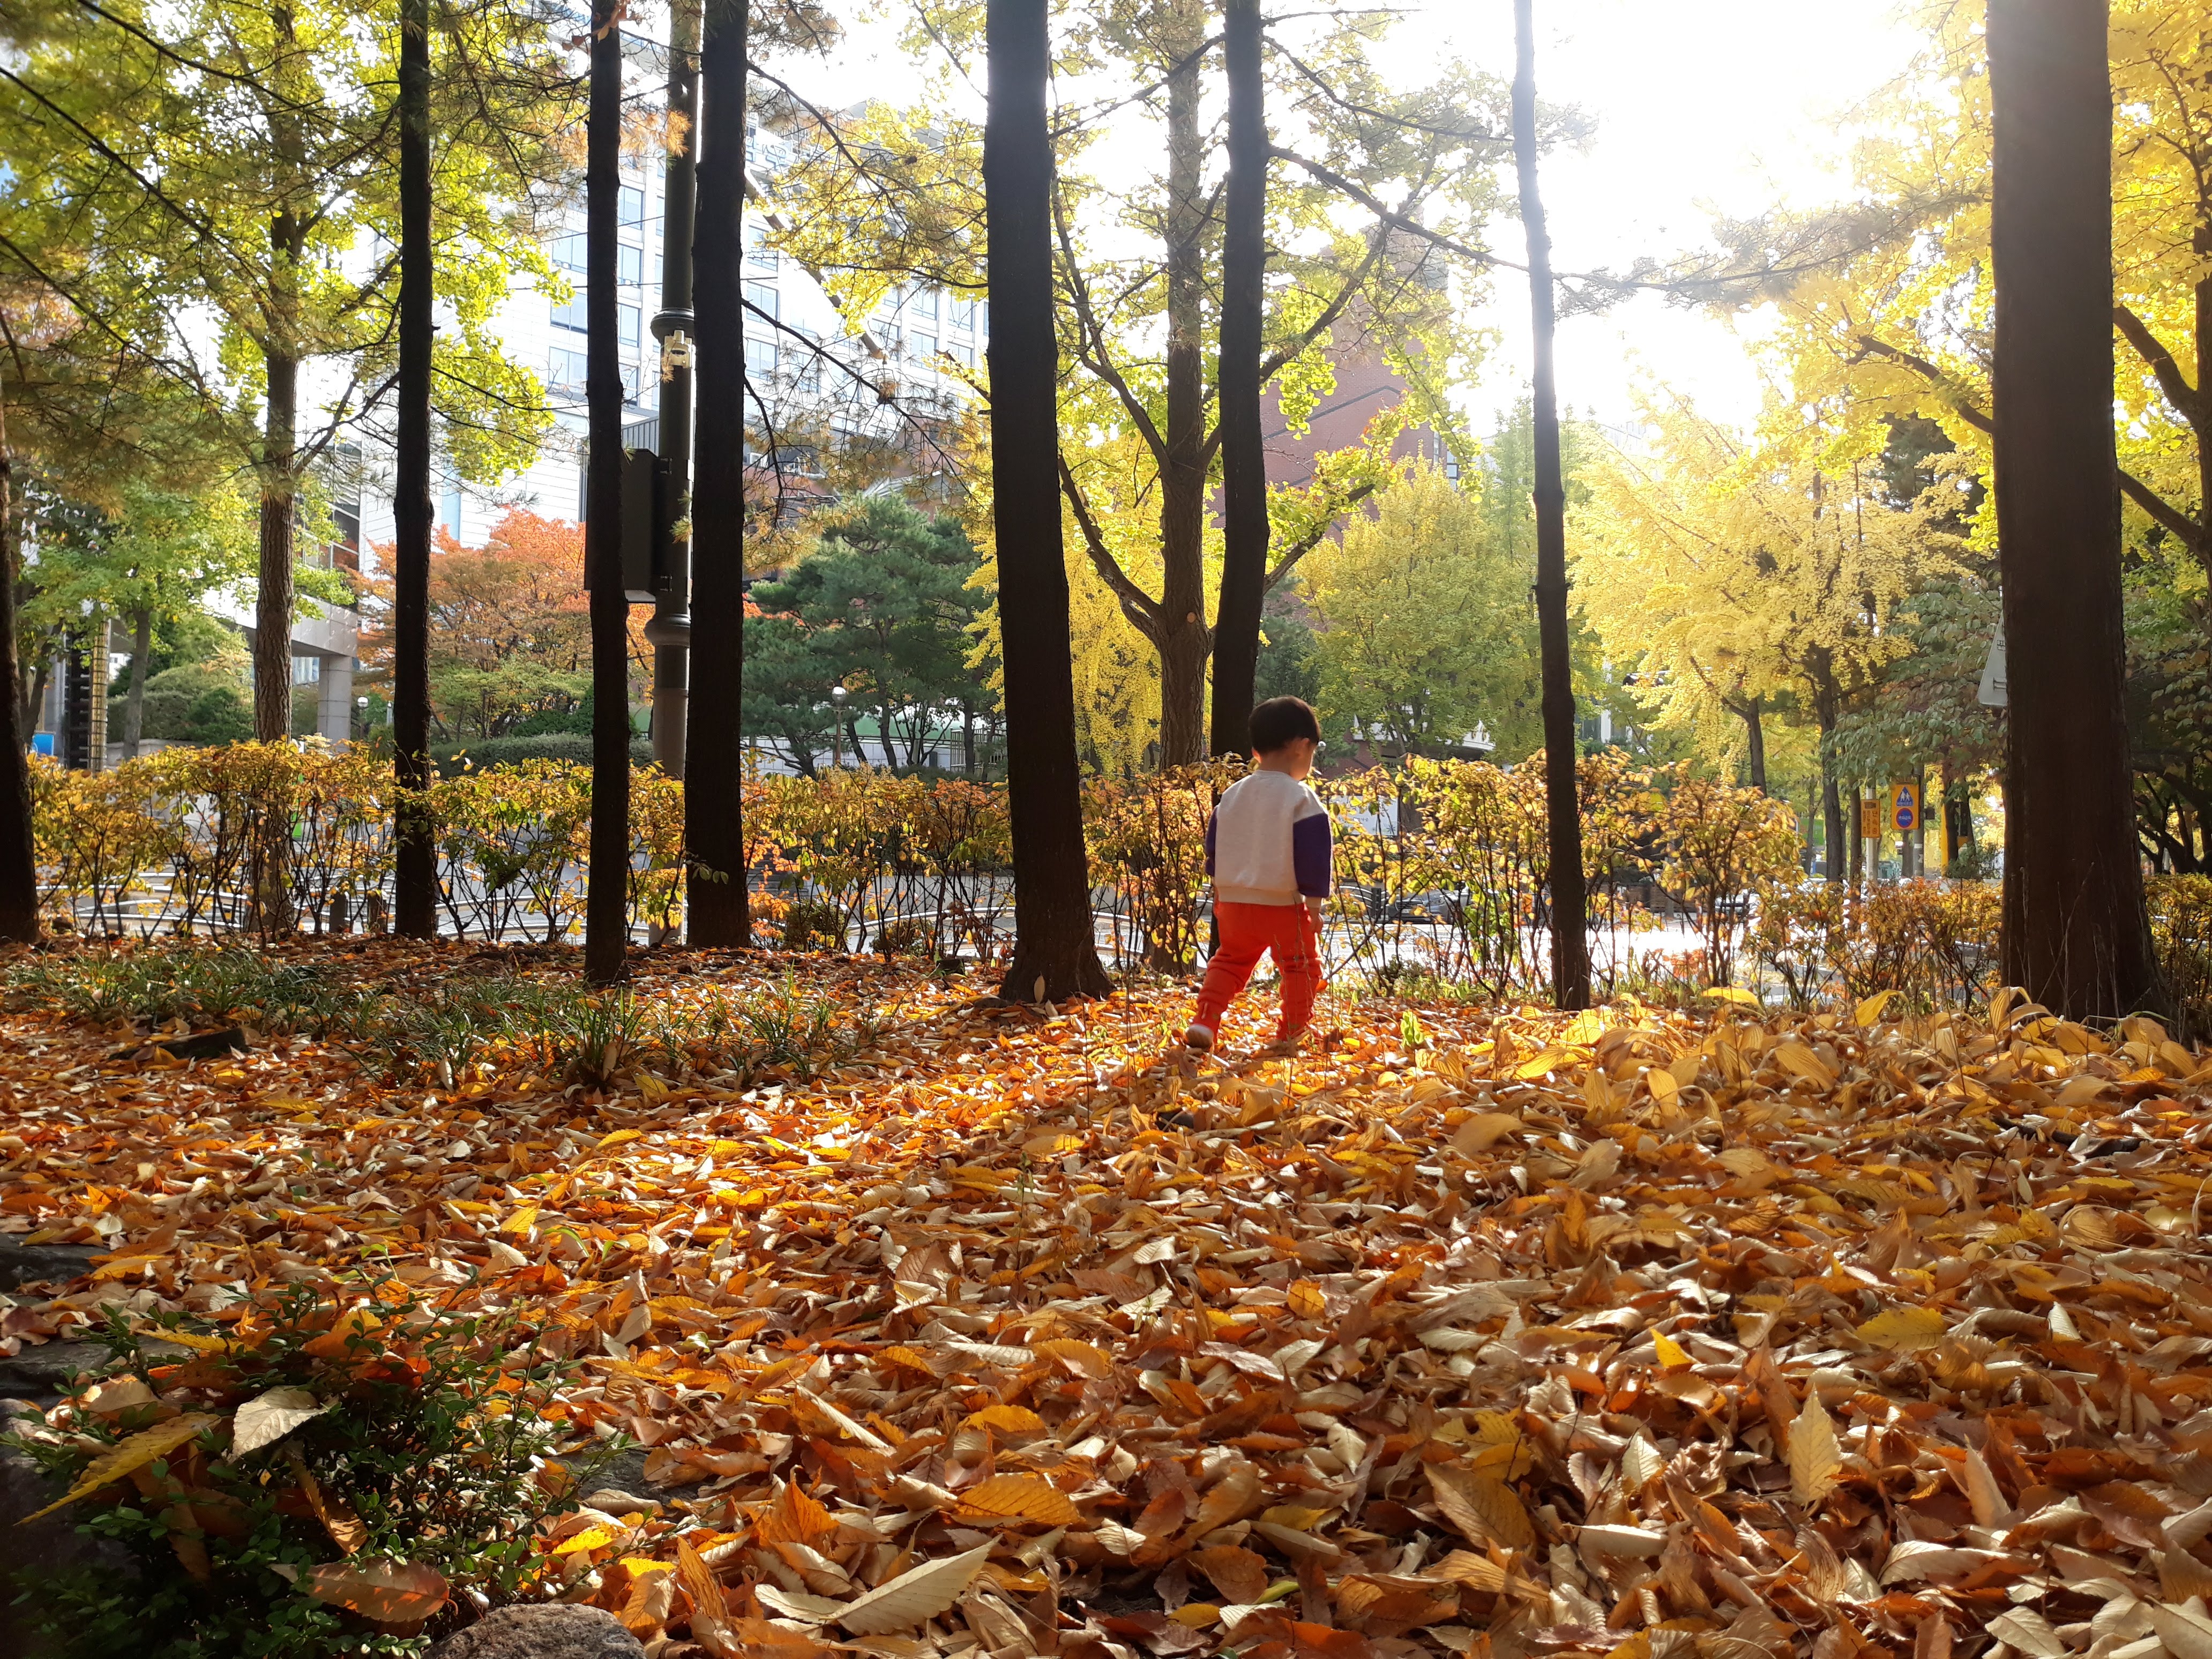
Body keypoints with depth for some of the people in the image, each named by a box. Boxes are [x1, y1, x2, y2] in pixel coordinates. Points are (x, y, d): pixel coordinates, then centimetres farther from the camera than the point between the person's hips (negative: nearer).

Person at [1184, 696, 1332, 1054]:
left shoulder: (1231, 795, 7)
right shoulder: (1302, 799, -10)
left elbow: (1214, 847, 14)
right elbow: (1314, 855, -13)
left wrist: (1220, 889, 25)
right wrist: (1315, 902, -7)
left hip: (1233, 900, 5)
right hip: (1283, 904, -5)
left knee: (1229, 961, 20)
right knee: (1301, 968, 10)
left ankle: (1204, 1023, 8)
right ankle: (1290, 1036, 11)